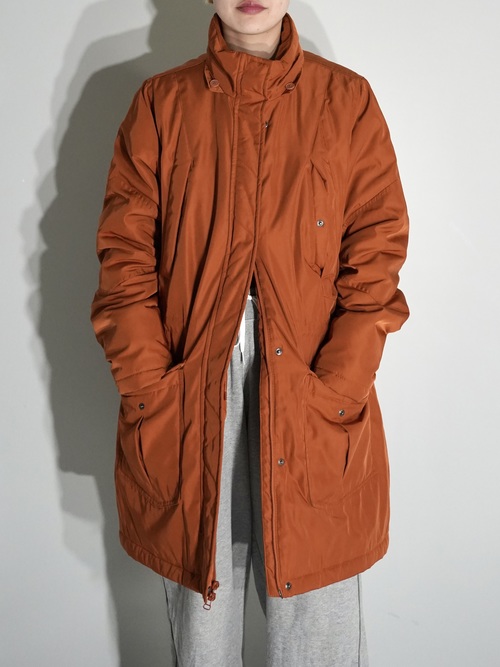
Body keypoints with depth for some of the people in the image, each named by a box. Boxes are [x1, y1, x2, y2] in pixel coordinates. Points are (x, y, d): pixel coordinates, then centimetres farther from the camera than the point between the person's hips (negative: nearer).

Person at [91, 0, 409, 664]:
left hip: (313, 393, 0)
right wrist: (153, 397, -7)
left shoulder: (348, 100, 6)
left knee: (315, 613, 8)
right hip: (188, 398, 1)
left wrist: (333, 394, -10)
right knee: (199, 609, 12)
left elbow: (375, 260, 0)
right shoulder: (161, 102, 7)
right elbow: (126, 259, 2)